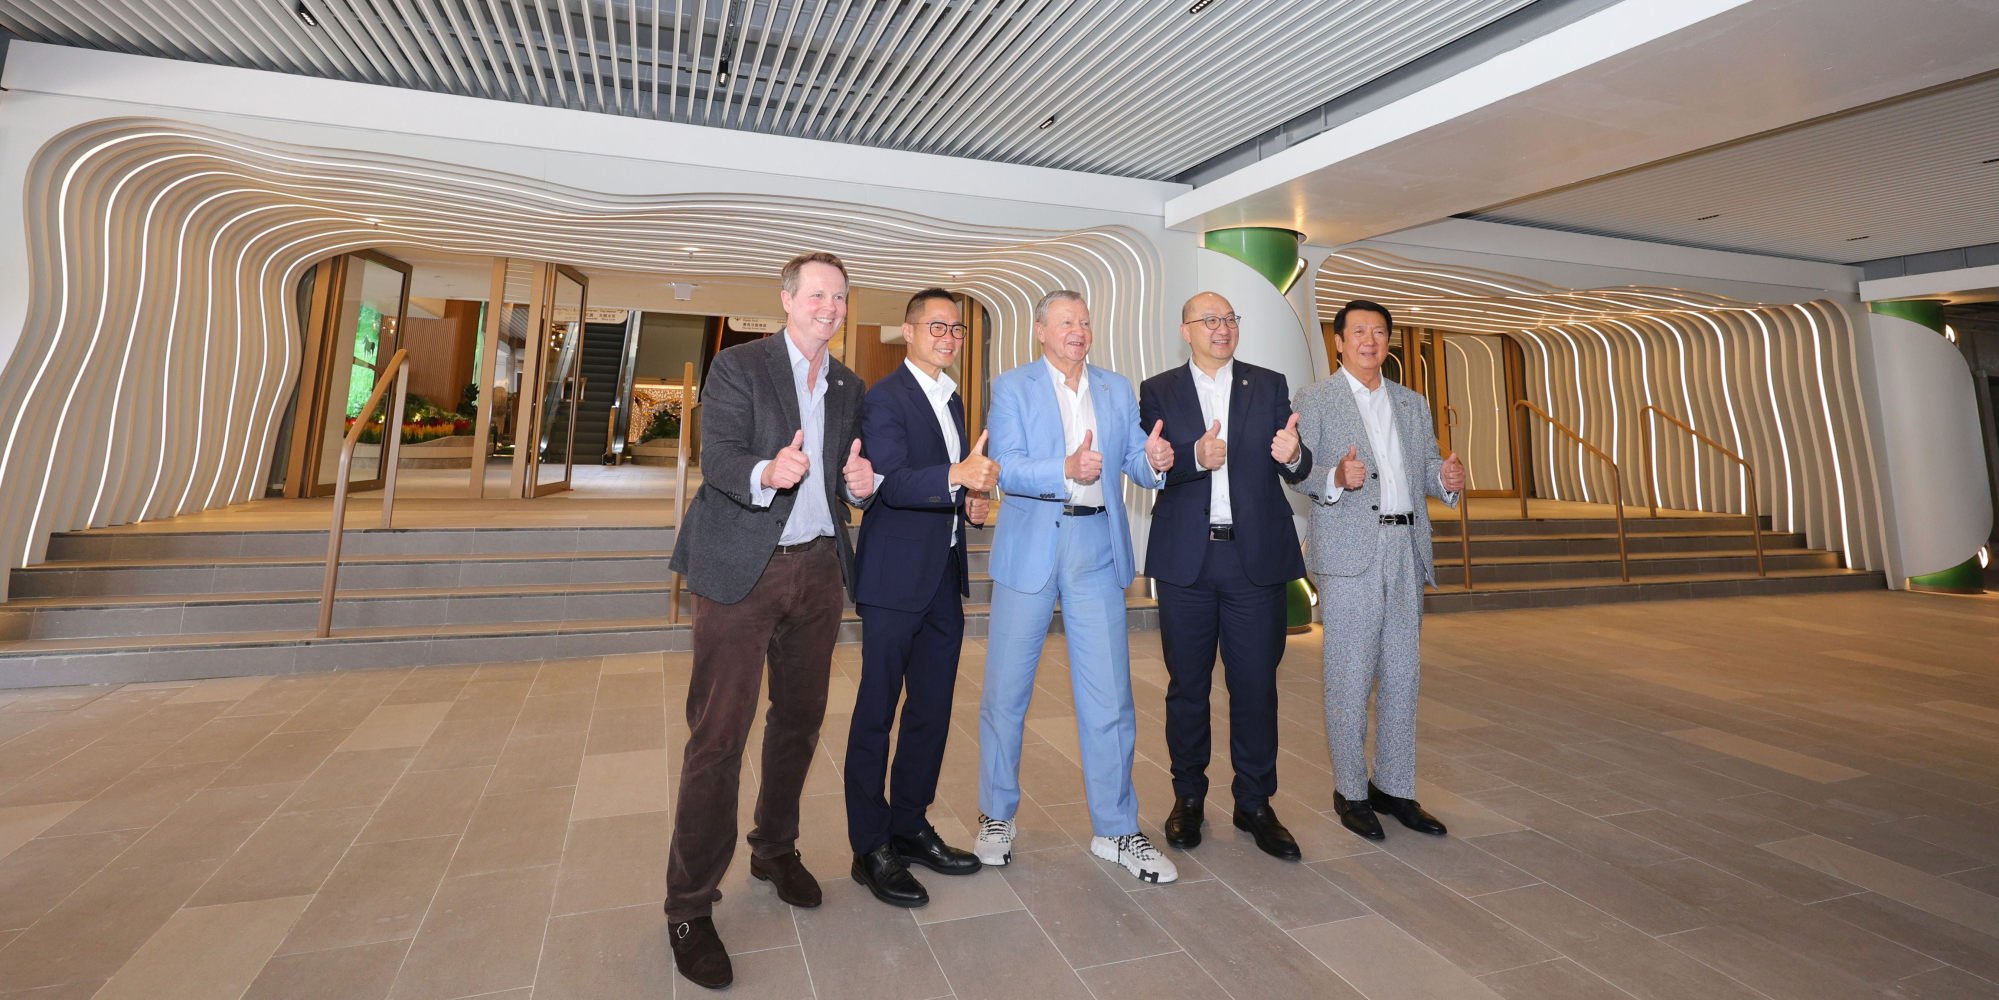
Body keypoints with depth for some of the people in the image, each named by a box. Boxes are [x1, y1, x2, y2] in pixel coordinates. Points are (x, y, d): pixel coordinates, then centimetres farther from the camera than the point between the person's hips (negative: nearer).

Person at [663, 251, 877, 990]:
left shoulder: (849, 388, 13)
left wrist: (861, 484, -6)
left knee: (800, 719, 15)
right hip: (742, 569, -5)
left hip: (818, 568, 6)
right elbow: (718, 460, -15)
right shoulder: (737, 367, -4)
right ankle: (690, 906, 12)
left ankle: (775, 850, 36)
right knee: (718, 734, -3)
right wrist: (766, 475, -36)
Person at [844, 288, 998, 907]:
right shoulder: (885, 397, -10)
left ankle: (909, 826, 30)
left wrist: (971, 503, 6)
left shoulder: (952, 399, 17)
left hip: (944, 577, 8)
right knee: (877, 711, 1)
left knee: (932, 709, 14)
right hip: (896, 578, -8)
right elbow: (893, 482, -23)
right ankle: (870, 848, 15)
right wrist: (956, 476, -38)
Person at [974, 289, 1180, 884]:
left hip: (1097, 550, 3)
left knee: (1109, 695, 4)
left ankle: (1117, 830, 19)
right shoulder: (1012, 387, 3)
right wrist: (1066, 471, -26)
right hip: (1029, 548, -2)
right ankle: (996, 817, 26)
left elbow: (1136, 464, 9)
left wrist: (1154, 461, -14)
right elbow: (1006, 468, -10)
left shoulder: (1118, 390, 14)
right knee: (1005, 690, 6)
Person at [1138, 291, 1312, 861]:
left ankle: (1254, 804, 24)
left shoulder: (1270, 386, 9)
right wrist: (1196, 457, -24)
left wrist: (1293, 456, -19)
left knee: (1256, 685, 6)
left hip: (1257, 557, 1)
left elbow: (1296, 471, 3)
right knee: (1187, 685, 10)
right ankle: (1188, 797, 27)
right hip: (1185, 558, 0)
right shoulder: (1158, 392, 6)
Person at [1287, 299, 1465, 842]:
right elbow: (1297, 471, -6)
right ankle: (1351, 790, 15)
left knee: (1402, 677, 10)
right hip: (1348, 552, -5)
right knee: (1350, 678, 0)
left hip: (1406, 551, 6)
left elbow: (1427, 467, 15)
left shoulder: (1413, 404, 19)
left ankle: (1396, 788, 23)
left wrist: (1447, 478, -7)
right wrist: (1337, 477, -25)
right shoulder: (1313, 399, 2)